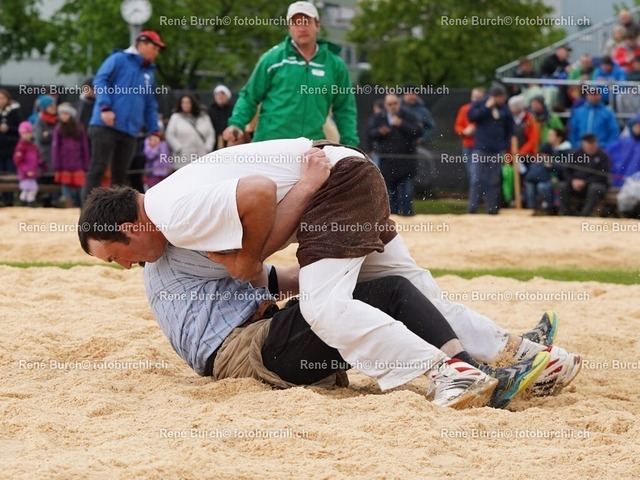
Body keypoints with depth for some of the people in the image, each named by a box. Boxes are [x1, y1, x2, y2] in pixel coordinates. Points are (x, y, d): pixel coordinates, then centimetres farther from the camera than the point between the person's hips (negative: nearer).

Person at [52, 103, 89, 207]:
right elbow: (55, 149, 2)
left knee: (78, 190, 2)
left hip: (78, 168, 1)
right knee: (67, 192, -5)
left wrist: (85, 167, 4)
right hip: (64, 168, -1)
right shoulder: (58, 130, 2)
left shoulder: (79, 129, 4)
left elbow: (85, 149, 7)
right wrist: (56, 168, -3)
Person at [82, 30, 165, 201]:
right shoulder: (119, 59, 2)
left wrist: (154, 131, 14)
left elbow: (150, 106, 25)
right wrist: (105, 107, -19)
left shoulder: (149, 73, 21)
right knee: (98, 168, -11)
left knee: (120, 173, 7)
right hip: (106, 126, -7)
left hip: (129, 131, 7)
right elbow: (100, 80, -8)